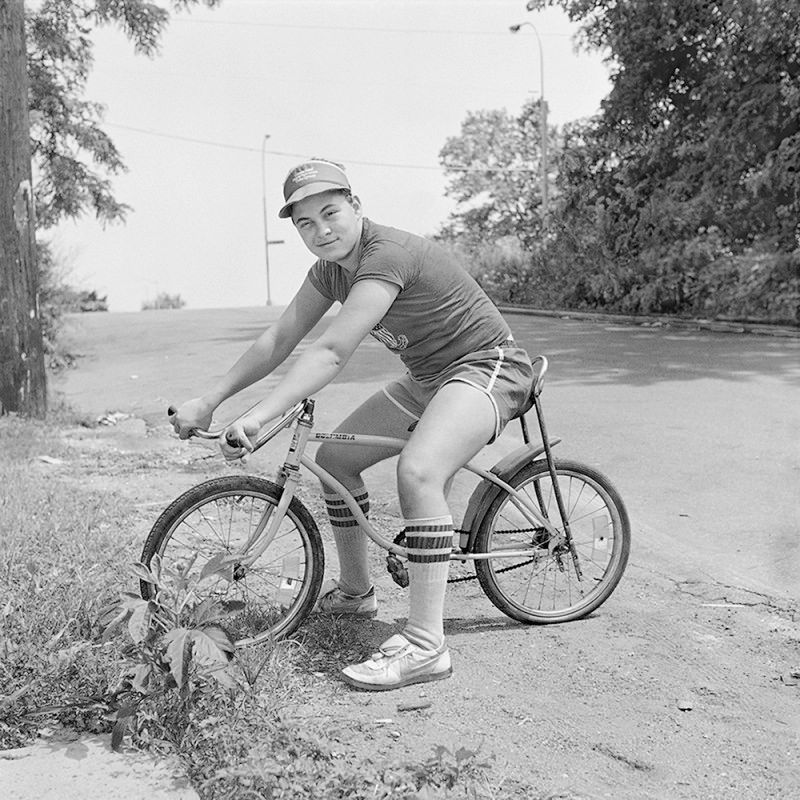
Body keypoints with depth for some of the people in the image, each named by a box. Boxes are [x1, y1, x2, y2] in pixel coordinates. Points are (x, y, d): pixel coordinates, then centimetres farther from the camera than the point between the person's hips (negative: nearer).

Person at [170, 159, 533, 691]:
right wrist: (209, 401, -2)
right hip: (428, 377, 9)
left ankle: (425, 646, -27)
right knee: (334, 456, 6)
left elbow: (332, 353, -35)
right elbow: (279, 340, 3)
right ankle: (356, 590, 25)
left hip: (486, 368, -9)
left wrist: (258, 418, -40)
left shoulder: (388, 255, -27)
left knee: (418, 469, -33)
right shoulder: (331, 267, 1)